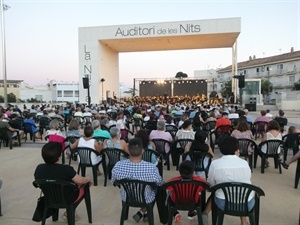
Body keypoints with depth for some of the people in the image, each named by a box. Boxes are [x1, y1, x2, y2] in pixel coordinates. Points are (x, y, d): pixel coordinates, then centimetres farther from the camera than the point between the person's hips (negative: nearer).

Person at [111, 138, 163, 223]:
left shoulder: (118, 166, -28)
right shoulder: (152, 168, -33)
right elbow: (160, 184, -12)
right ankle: (142, 213, 26)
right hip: (146, 200, -2)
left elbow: (114, 182, -6)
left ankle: (142, 213, 42)